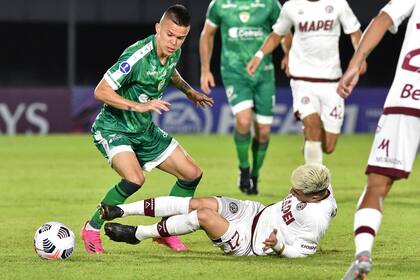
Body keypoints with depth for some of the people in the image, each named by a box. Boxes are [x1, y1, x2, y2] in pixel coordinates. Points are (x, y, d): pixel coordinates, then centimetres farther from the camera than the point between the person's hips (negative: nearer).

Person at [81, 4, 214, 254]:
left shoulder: (174, 53, -3)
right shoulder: (137, 56, -28)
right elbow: (101, 91, -28)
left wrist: (189, 91, 27)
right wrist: (139, 106, -33)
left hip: (145, 130, 8)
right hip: (113, 128, -8)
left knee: (192, 174, 6)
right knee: (135, 179, -32)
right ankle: (92, 229, -12)